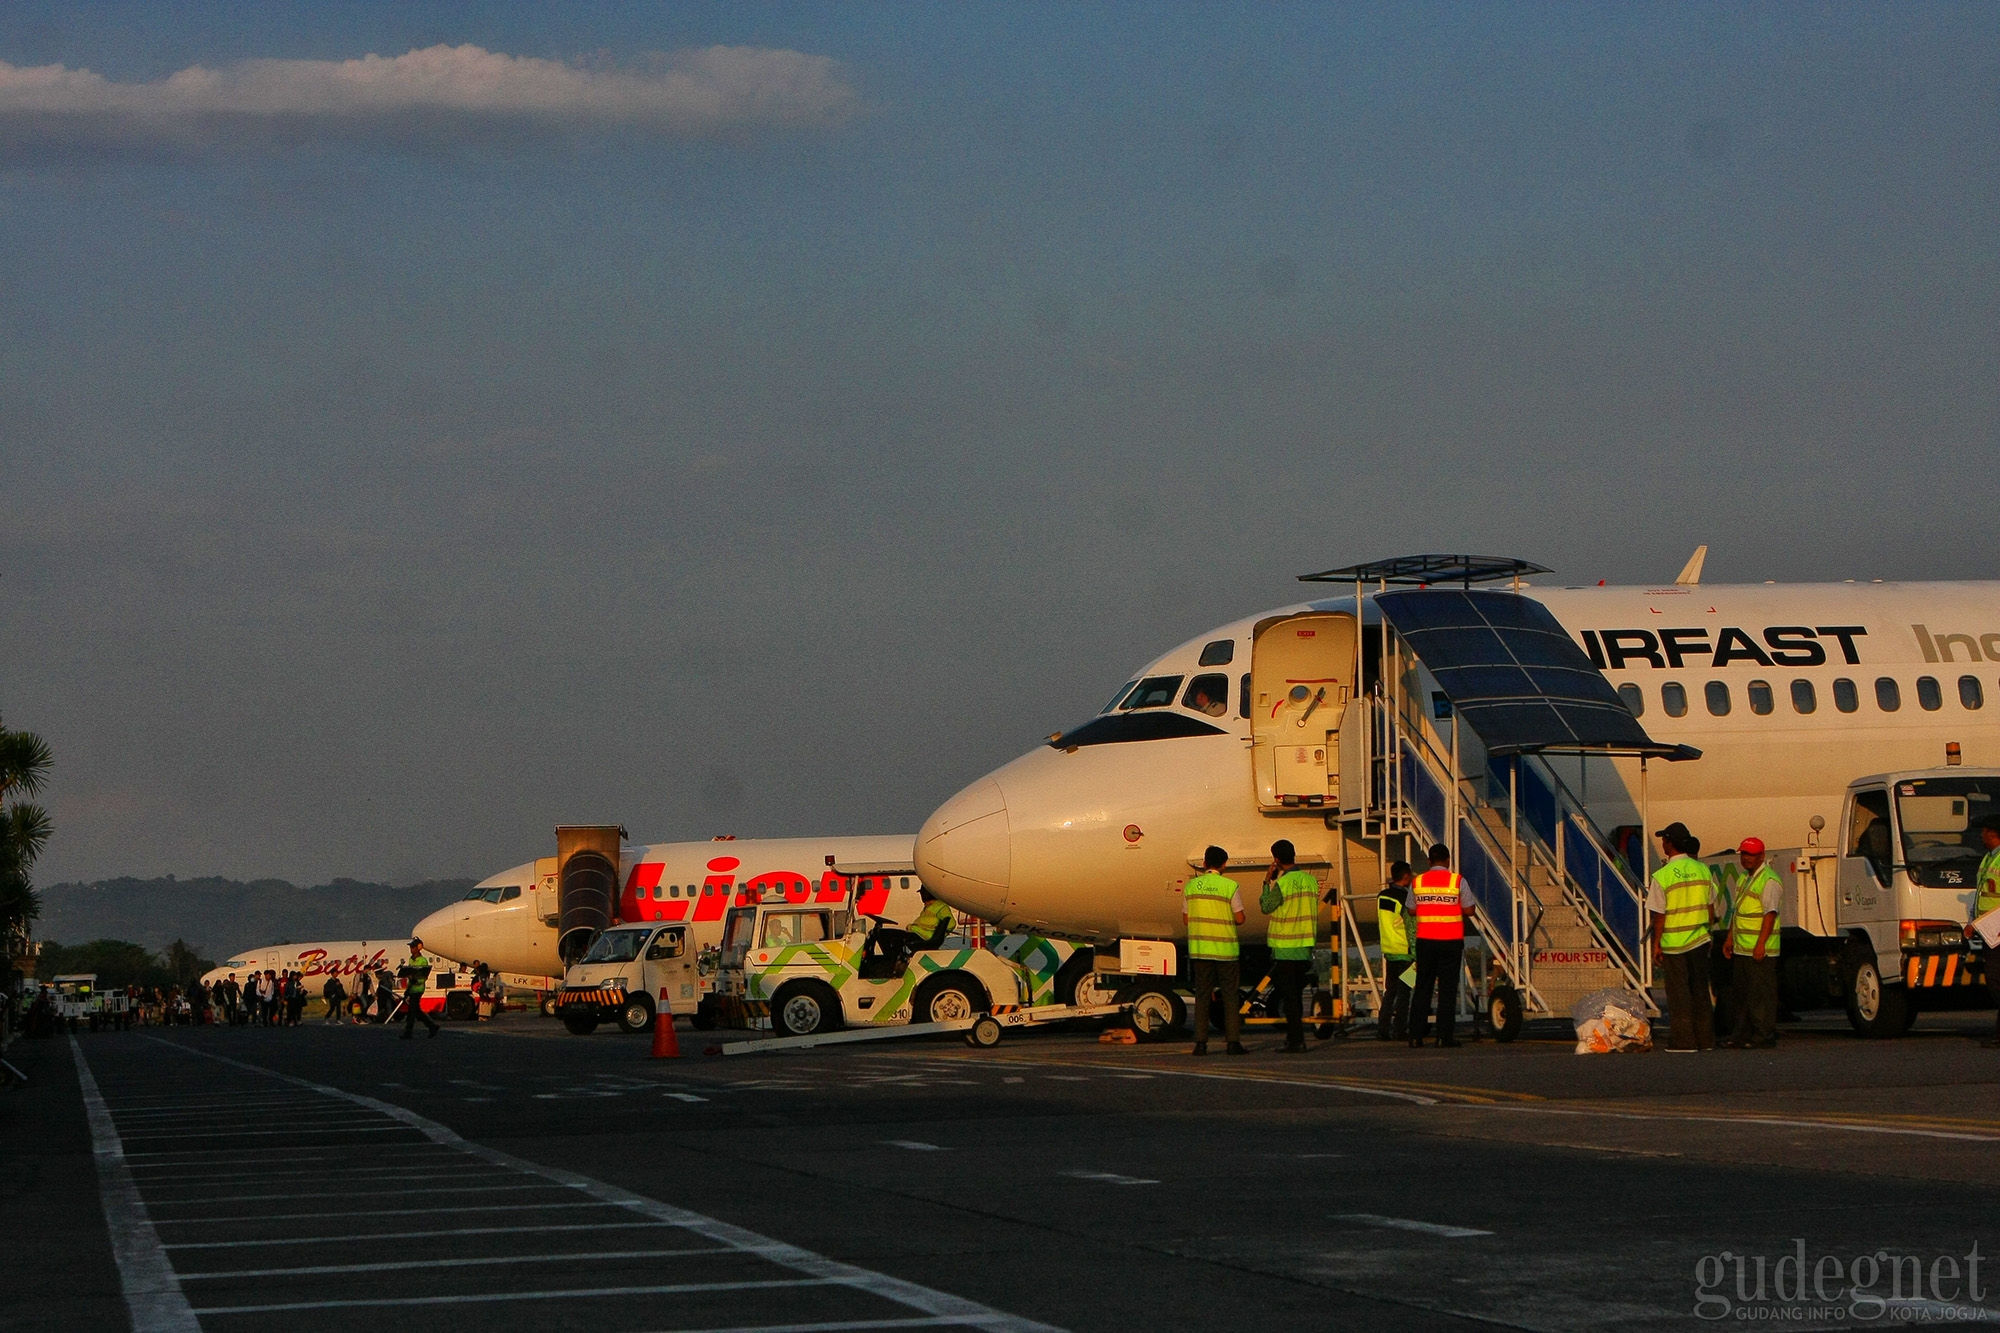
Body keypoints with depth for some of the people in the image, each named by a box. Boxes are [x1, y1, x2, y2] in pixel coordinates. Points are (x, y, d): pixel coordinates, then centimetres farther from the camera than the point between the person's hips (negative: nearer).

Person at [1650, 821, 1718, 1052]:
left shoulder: (1661, 877, -13)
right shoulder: (1702, 870, 2)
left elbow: (1659, 916, -11)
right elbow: (1711, 909, 9)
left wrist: (1656, 944, -3)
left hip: (1673, 944, -4)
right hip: (1700, 941, 4)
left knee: (1678, 992, 2)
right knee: (1700, 990, 12)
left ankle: (1683, 1040, 3)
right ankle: (1705, 1039, 14)